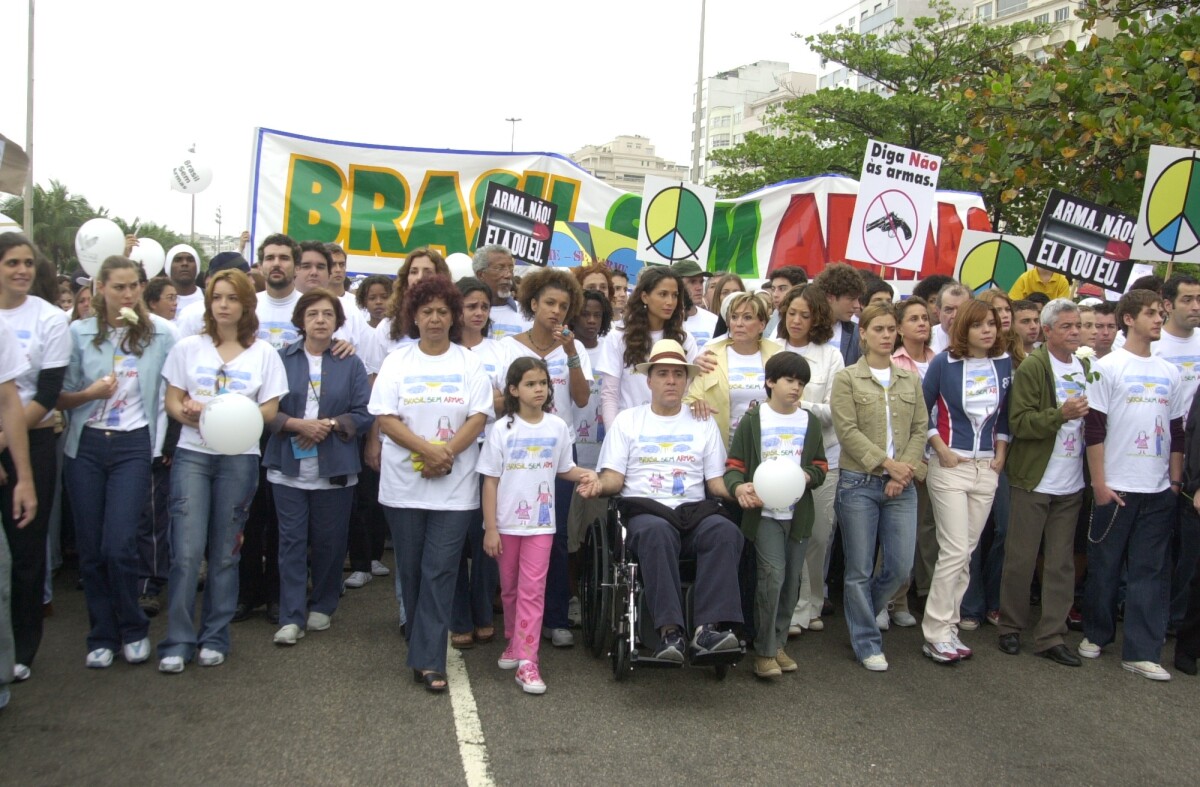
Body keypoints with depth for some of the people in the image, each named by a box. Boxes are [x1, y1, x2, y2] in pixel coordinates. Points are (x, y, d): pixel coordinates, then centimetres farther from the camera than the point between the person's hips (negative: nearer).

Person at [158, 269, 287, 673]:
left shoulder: (264, 353, 4)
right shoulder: (188, 347, 8)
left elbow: (269, 411, 0)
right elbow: (172, 401, 6)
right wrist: (188, 413, -17)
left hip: (239, 458, 0)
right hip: (192, 454, 0)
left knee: (225, 552, 5)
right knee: (187, 550, -7)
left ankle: (214, 637, 16)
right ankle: (177, 641, 3)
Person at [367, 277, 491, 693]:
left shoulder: (470, 363, 6)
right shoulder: (397, 362, 5)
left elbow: (479, 416, -2)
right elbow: (385, 418, -3)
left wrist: (447, 453, -16)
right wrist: (427, 449, -16)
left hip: (455, 486, -1)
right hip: (404, 483, 1)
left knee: (439, 571, -4)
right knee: (411, 568, 9)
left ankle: (428, 660, -2)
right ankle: (424, 641, 27)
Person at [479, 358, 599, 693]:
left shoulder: (557, 427, 0)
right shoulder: (502, 430, -7)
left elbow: (565, 469, 10)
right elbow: (490, 481, -6)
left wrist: (585, 474, -13)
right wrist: (490, 529, -9)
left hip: (541, 522, 0)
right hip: (507, 523, 0)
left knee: (532, 589, -5)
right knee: (510, 588, 14)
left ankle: (526, 661, -5)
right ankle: (513, 642, 34)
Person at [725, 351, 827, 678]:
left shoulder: (808, 422, 10)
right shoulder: (752, 420, -2)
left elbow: (820, 466, 13)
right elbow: (734, 464, -3)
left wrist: (808, 476, -10)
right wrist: (739, 486, -23)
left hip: (798, 513, 5)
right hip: (764, 511, -5)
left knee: (792, 580, 8)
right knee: (772, 574, -14)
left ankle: (777, 643, 23)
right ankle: (764, 651, -3)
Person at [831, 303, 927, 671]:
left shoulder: (910, 380, 12)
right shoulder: (847, 378, -1)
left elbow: (920, 430, 7)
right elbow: (847, 431, -9)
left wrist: (906, 470, -8)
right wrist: (887, 463, -15)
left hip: (901, 486, 4)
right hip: (858, 482, -4)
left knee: (901, 565, 4)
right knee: (860, 568, 2)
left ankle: (861, 613, 30)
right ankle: (867, 643, 15)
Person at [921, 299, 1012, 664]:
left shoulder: (1003, 363, 6)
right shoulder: (944, 363, -5)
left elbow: (1005, 412, 16)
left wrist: (1001, 450, 6)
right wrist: (940, 448, -6)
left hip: (987, 467, 4)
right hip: (950, 466, -4)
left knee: (966, 551, 7)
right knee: (955, 550, -9)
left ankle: (947, 624, 16)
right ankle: (937, 634, 0)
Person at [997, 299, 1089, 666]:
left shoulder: (1085, 367, 10)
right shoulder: (1032, 367, -8)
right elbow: (1019, 422, -15)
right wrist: (1061, 414, -26)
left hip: (1071, 484, 5)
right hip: (1034, 481, -5)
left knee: (1062, 563, 7)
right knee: (1021, 559, 4)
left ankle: (1051, 636, 14)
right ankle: (1011, 626, 19)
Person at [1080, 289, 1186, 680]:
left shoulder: (1169, 372, 11)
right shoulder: (1108, 367, -4)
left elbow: (1177, 431, 15)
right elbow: (1094, 429, -7)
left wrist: (1176, 479, 9)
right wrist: (1099, 483, -10)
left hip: (1159, 489, 4)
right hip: (1116, 486, -4)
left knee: (1151, 571, 4)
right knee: (1105, 566, 7)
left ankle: (1142, 651, 10)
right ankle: (1096, 633, 24)